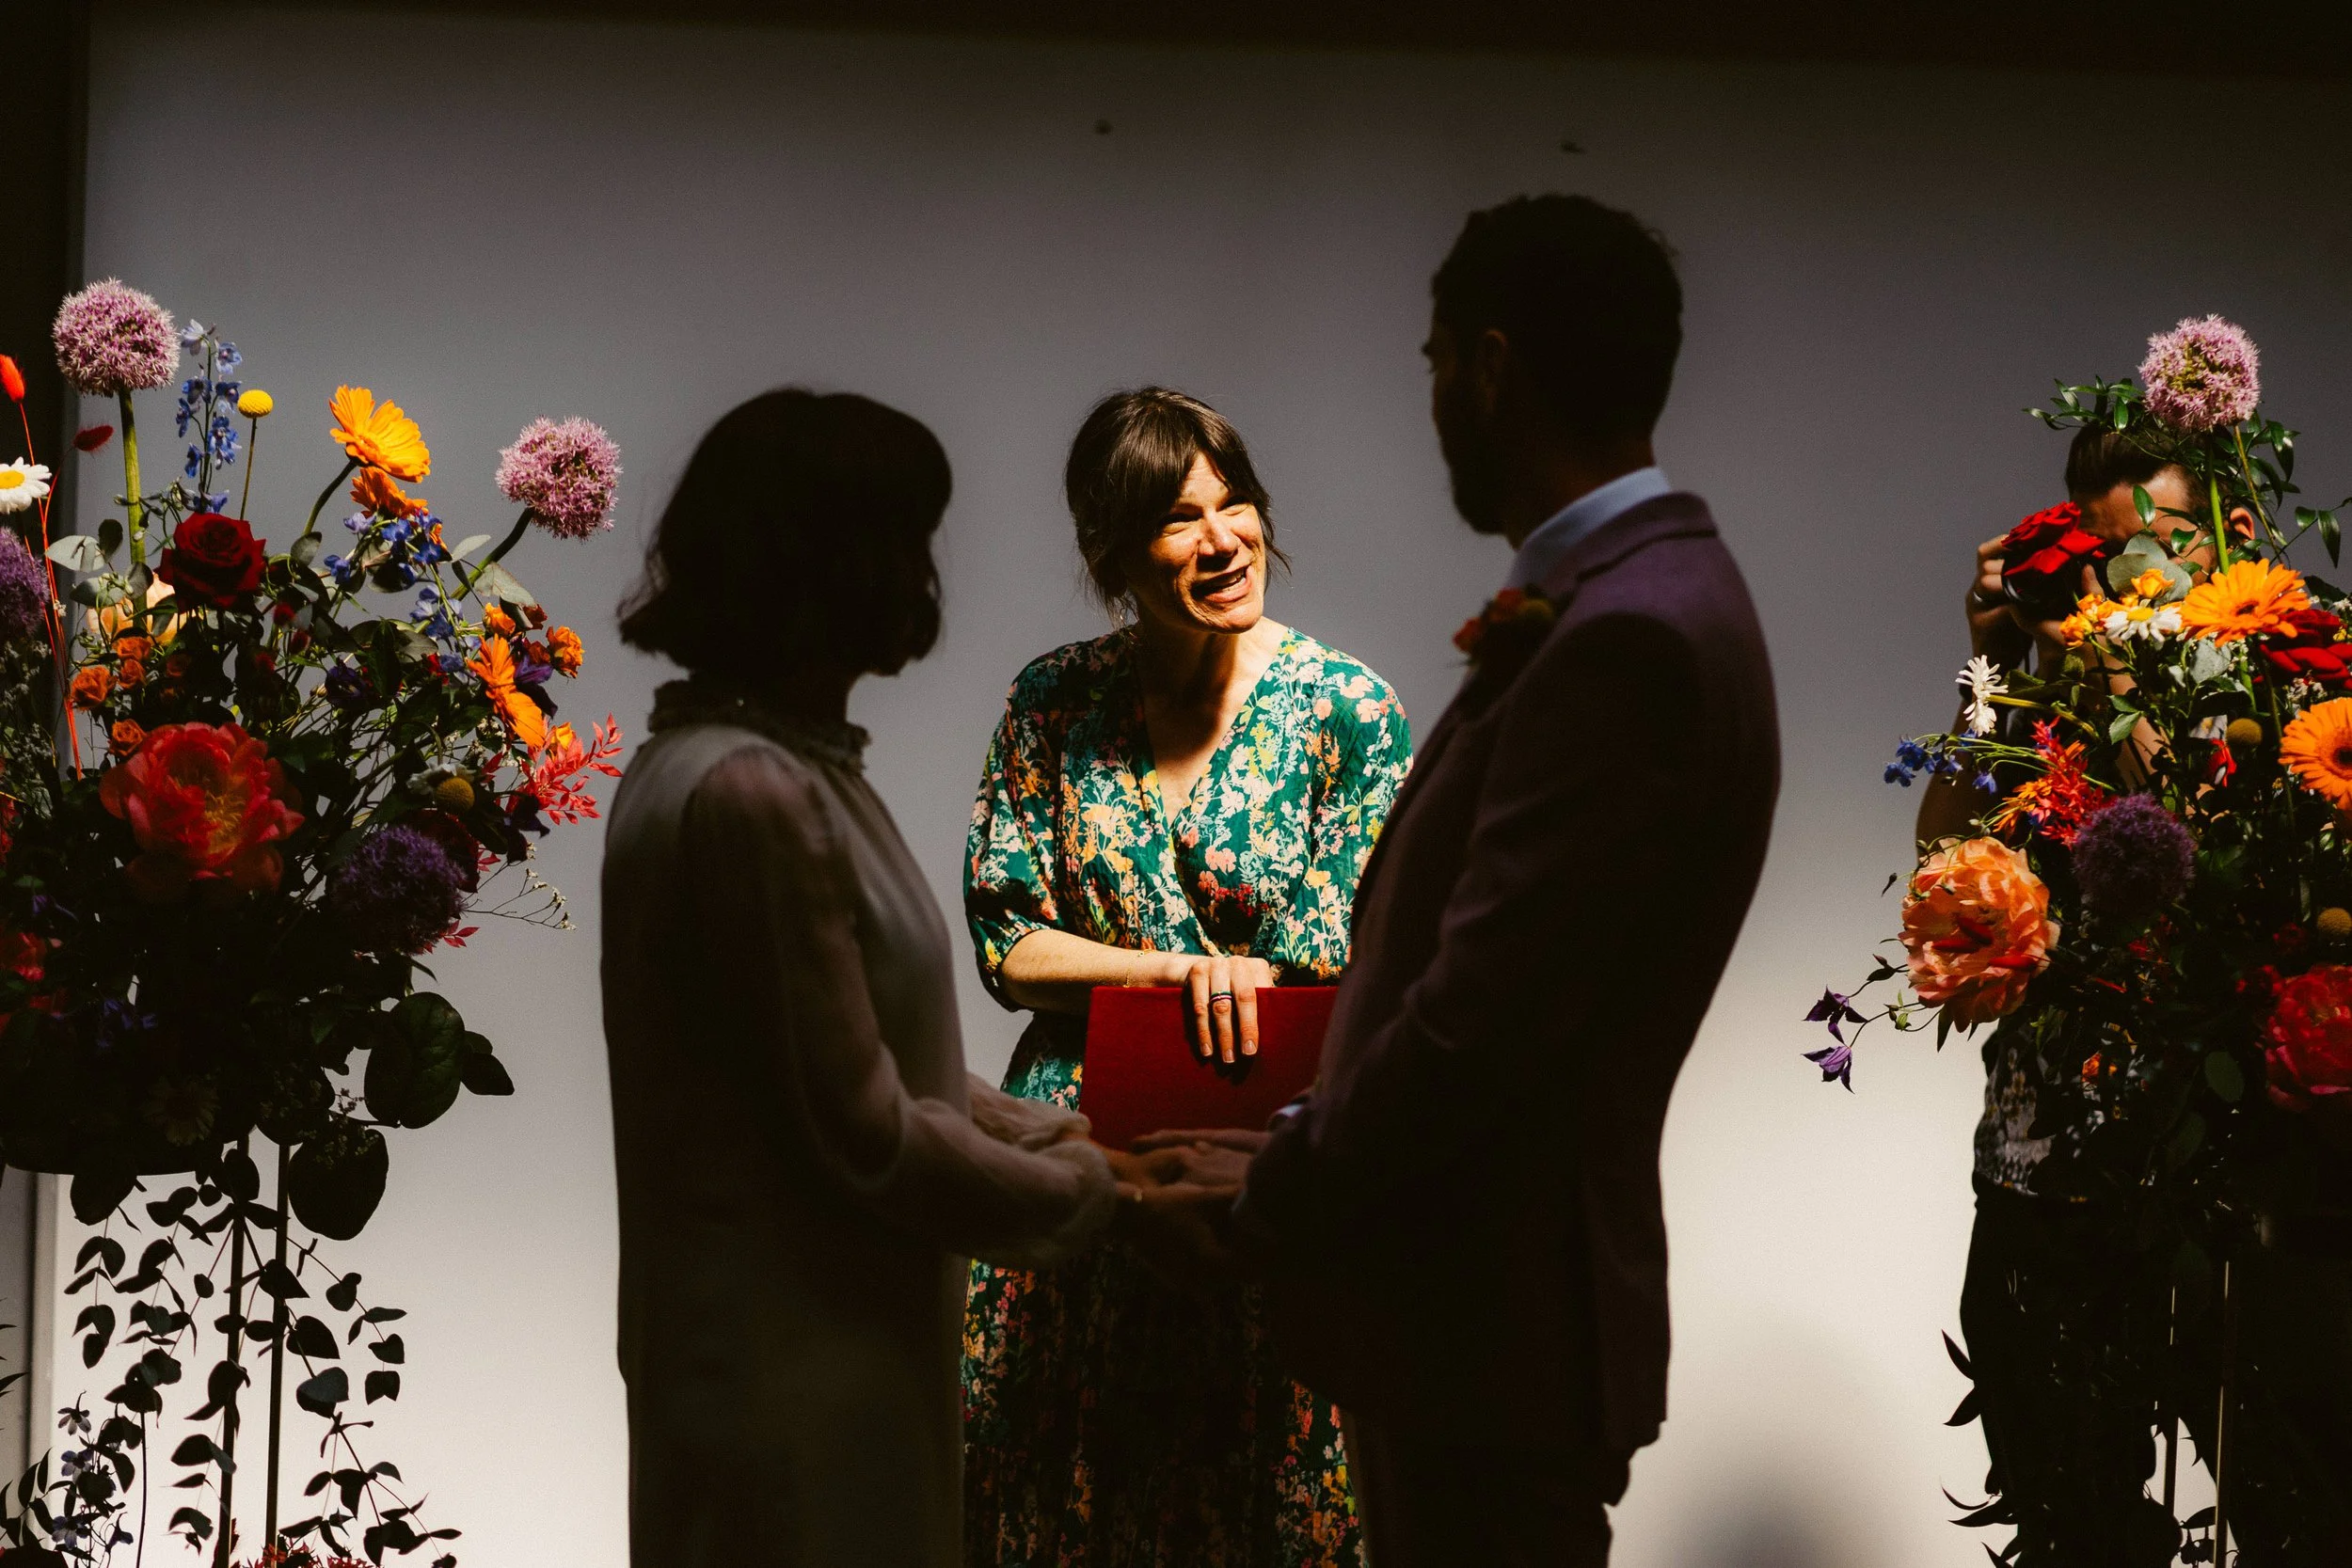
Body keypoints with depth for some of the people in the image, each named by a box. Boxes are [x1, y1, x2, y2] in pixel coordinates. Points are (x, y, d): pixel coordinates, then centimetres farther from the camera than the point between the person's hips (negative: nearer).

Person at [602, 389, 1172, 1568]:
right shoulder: (750, 797, -20)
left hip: (809, 1350, 10)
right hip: (790, 1373, -10)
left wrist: (1063, 1140, 7)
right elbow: (862, 1129, -20)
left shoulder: (782, 766, 12)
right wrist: (1080, 1195, -8)